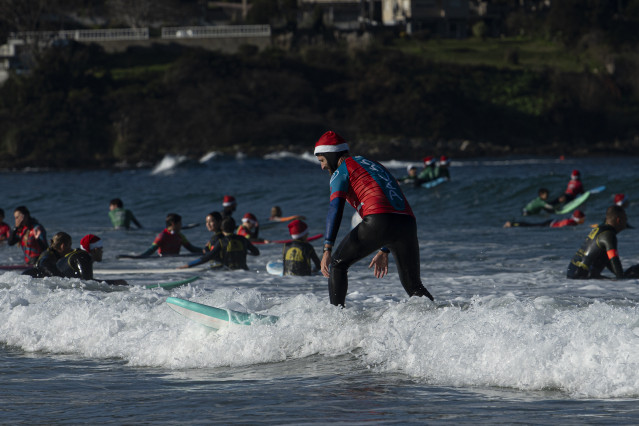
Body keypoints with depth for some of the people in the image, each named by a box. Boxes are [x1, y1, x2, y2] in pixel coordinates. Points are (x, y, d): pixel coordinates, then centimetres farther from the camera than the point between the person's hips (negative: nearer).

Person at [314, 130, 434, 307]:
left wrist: (327, 249, -13)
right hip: (408, 223, 6)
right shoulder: (375, 165, 35)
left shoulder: (342, 171, 12)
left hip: (378, 222, -6)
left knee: (338, 264, 12)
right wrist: (384, 251, 41)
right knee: (413, 287, 17)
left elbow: (335, 208, -4)